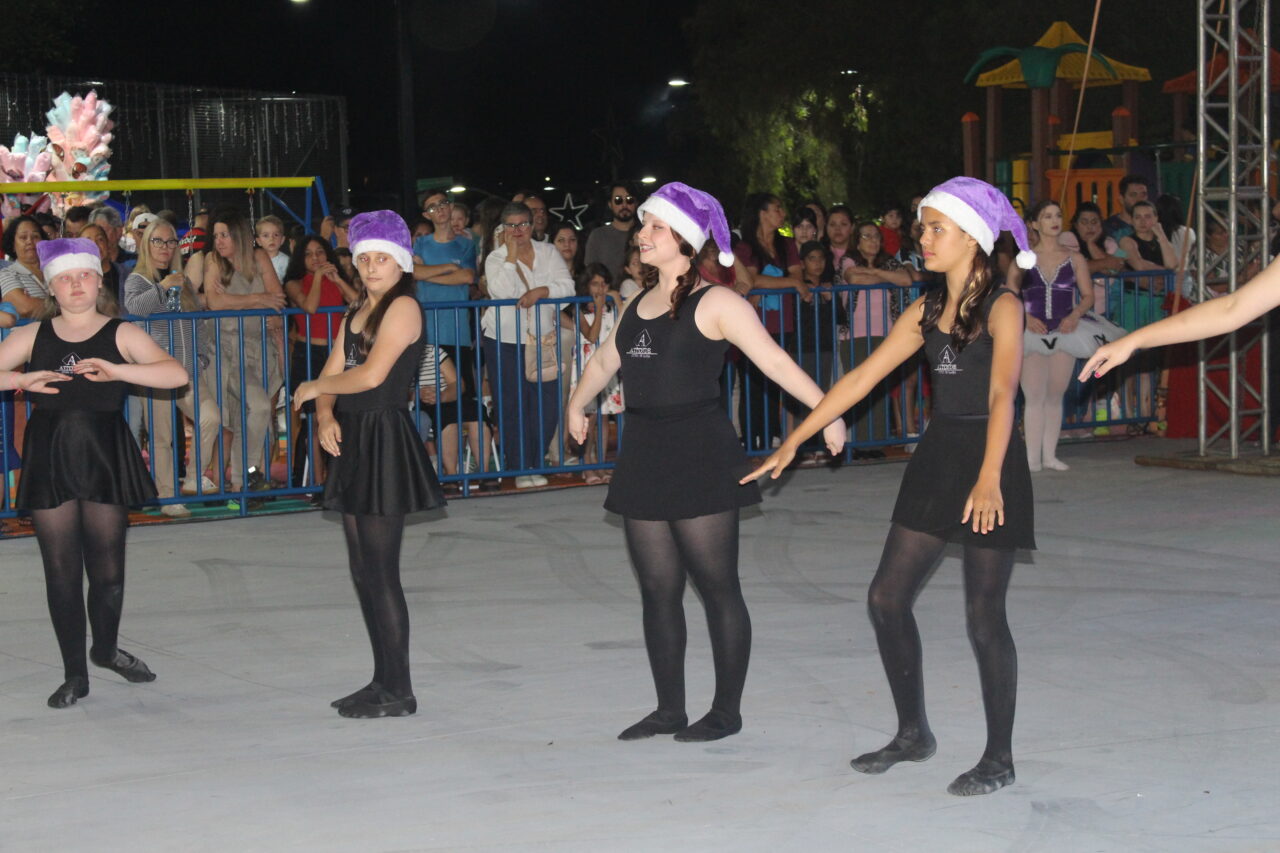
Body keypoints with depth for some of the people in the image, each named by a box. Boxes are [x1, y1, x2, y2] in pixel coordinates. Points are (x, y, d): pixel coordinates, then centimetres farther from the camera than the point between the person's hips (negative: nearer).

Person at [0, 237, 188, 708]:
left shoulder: (122, 334, 2)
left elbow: (176, 374, -11)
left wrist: (117, 371, -23)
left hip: (105, 457, -1)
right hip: (48, 458, 1)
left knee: (108, 568, 4)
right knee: (61, 570, 2)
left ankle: (106, 649, 32)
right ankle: (74, 674, 13)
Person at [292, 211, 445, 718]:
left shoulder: (403, 307, -9)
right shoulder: (356, 312, 18)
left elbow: (371, 374, -18)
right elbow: (333, 374, 13)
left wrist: (315, 388, -4)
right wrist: (325, 415, -7)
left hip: (386, 441, -9)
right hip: (353, 440, 9)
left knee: (381, 573, -7)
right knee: (362, 572, 12)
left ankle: (398, 692, -1)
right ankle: (382, 682, 20)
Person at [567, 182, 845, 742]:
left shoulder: (714, 303, -7)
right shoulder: (639, 303, 15)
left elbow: (774, 361, -14)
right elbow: (606, 360, 33)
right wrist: (577, 405, 46)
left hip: (700, 455, -7)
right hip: (643, 454, 7)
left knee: (717, 585, 0)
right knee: (658, 587, 8)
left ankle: (727, 711, 8)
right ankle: (669, 710, 15)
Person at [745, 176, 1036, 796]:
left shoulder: (1001, 308, -11)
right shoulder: (926, 311, 9)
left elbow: (1002, 395, -24)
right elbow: (861, 378, 11)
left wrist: (988, 479, -37)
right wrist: (794, 441, 9)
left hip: (988, 465, -7)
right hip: (936, 457, 7)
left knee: (984, 616, -3)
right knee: (886, 598, 6)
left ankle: (999, 757, 11)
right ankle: (913, 733, 22)